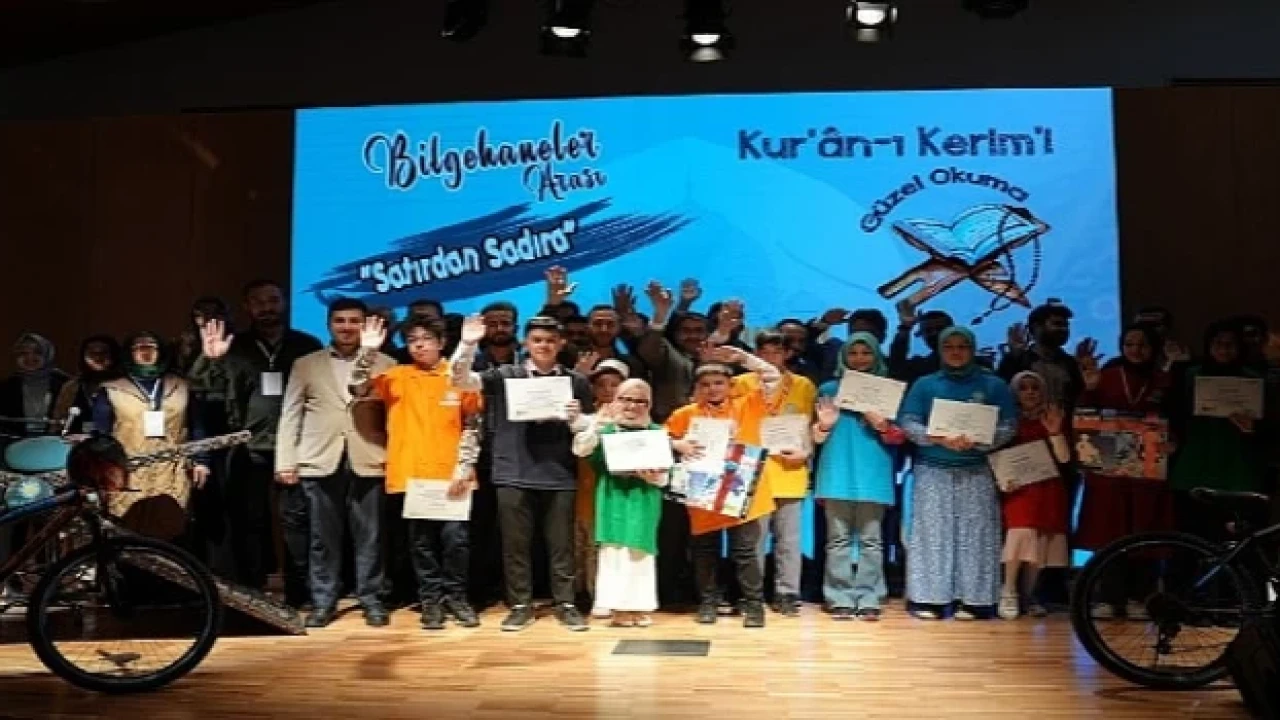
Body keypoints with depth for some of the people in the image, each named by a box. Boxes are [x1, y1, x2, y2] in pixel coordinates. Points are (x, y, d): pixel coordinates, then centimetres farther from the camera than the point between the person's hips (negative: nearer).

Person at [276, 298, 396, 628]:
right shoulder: (305, 365, 11)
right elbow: (290, 414, 8)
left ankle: (371, 600, 14)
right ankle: (323, 602, 16)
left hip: (368, 461, -1)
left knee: (368, 537, 3)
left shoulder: (385, 364, 7)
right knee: (323, 538, 6)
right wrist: (285, 461, 1)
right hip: (320, 461, 1)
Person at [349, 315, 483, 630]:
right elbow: (359, 390, -6)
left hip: (450, 475, -1)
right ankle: (431, 600, 18)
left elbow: (472, 426, 3)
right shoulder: (398, 376, 6)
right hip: (409, 474, 1)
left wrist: (464, 467, -6)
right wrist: (368, 352, -17)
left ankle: (456, 597, 17)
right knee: (421, 542, 7)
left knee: (456, 538, -1)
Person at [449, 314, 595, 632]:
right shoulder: (504, 376, 5)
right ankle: (520, 605, 17)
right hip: (514, 475, 0)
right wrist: (468, 344, -20)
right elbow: (460, 380, -6)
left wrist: (576, 418, -13)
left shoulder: (576, 382, 8)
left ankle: (566, 604, 16)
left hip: (559, 476, 0)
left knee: (561, 545, 5)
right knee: (515, 545, 6)